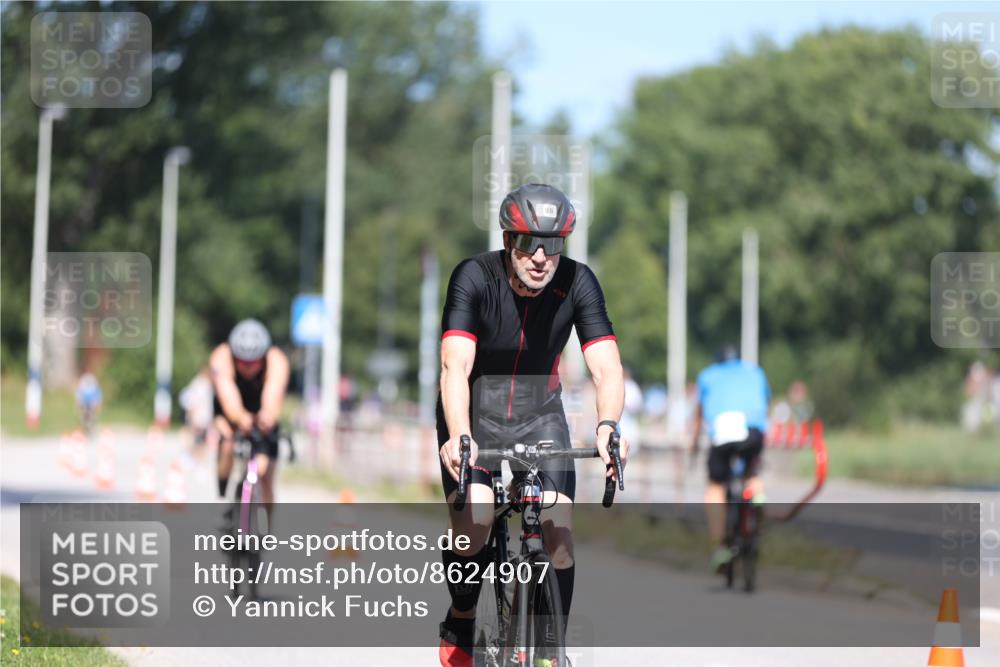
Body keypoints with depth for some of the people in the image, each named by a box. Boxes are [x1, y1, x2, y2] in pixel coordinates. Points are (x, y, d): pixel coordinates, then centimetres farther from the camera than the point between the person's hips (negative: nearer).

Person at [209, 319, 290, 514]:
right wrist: (240, 417, -70)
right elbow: (228, 395, -48)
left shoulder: (276, 361, -32)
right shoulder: (221, 358, -34)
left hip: (261, 418, 0)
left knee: (264, 475, -11)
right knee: (227, 443, -32)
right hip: (229, 415, 0)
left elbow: (273, 395, -49)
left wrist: (268, 416, -73)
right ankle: (224, 500, -14)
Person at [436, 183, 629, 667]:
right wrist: (459, 437, -51)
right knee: (472, 521, -23)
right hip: (474, 414, -2)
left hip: (539, 415, 2)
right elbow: (455, 367, -34)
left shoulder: (577, 283, -18)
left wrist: (608, 425, -46)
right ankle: (460, 625, 4)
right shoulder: (475, 278, -24)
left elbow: (606, 366, -25)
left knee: (558, 531, -14)